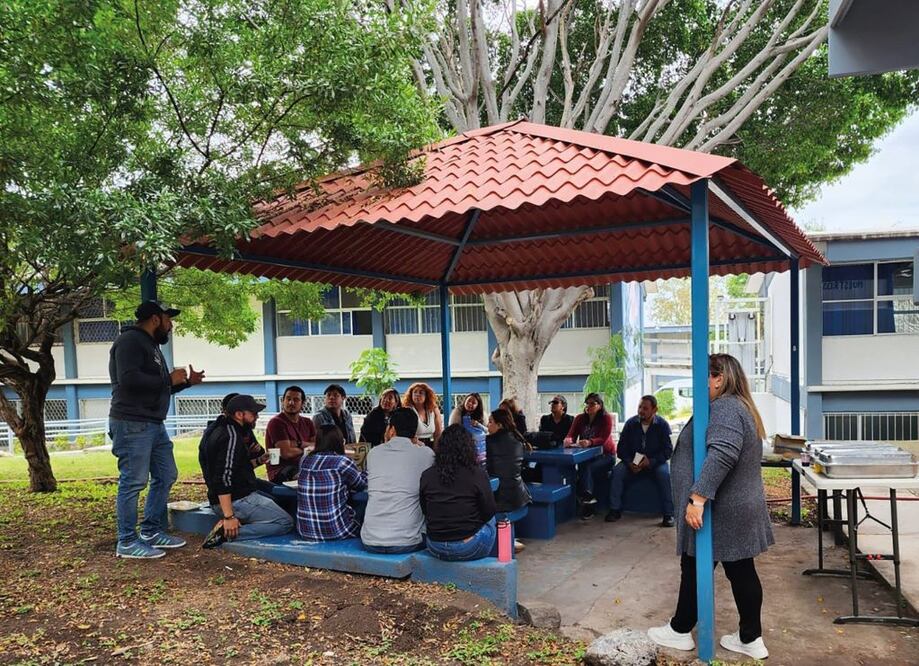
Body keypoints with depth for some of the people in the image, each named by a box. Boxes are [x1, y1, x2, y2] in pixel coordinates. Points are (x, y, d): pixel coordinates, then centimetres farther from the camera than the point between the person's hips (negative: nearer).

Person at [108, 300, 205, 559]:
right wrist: (169, 378, -15)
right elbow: (129, 379, -25)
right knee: (133, 482, -6)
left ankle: (152, 532, 23)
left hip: (154, 424, 11)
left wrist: (186, 382, 16)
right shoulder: (129, 341, -10)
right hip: (132, 425, -10)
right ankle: (127, 543, 3)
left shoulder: (151, 345, 21)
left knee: (166, 476, 14)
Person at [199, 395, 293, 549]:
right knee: (285, 522, -13)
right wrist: (229, 516, -28)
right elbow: (223, 478, -25)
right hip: (237, 500, -10)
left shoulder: (219, 431, 15)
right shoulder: (231, 436, -17)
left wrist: (258, 461, 16)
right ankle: (227, 532, -18)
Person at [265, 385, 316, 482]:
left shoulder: (307, 423, 15)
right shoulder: (276, 422, -7)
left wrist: (298, 444, -13)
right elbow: (286, 453, -16)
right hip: (279, 472, -7)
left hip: (303, 467, 7)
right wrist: (306, 447, 0)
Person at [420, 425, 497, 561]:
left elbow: (424, 512, 7)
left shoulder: (426, 475, -5)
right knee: (491, 520, 27)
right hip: (469, 548, -4)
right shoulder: (477, 474, -14)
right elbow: (489, 512, -6)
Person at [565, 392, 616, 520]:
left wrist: (589, 442, -43)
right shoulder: (580, 418, 4)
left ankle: (586, 498, -32)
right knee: (584, 469, -30)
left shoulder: (606, 418, -9)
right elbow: (571, 435, -7)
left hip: (605, 455, -3)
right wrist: (568, 440, -33)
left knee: (587, 469, -32)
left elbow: (603, 439, -22)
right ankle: (589, 499, -30)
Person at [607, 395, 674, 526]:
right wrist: (630, 463, -19)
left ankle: (669, 514, -23)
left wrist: (650, 461, -24)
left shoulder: (662, 425, -6)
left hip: (656, 462, -2)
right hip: (633, 462, 2)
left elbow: (668, 450, -9)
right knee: (617, 471, -24)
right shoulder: (631, 423, -1)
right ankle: (615, 510, -15)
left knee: (665, 474, -32)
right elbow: (621, 448, 0)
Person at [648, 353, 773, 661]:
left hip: (719, 511, -10)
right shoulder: (740, 406, 15)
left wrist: (698, 498, -34)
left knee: (695, 569, 4)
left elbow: (722, 455, -33)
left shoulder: (725, 408, -19)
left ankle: (680, 631, 17)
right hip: (739, 508, 10)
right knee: (742, 571, 13)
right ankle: (751, 639, 20)